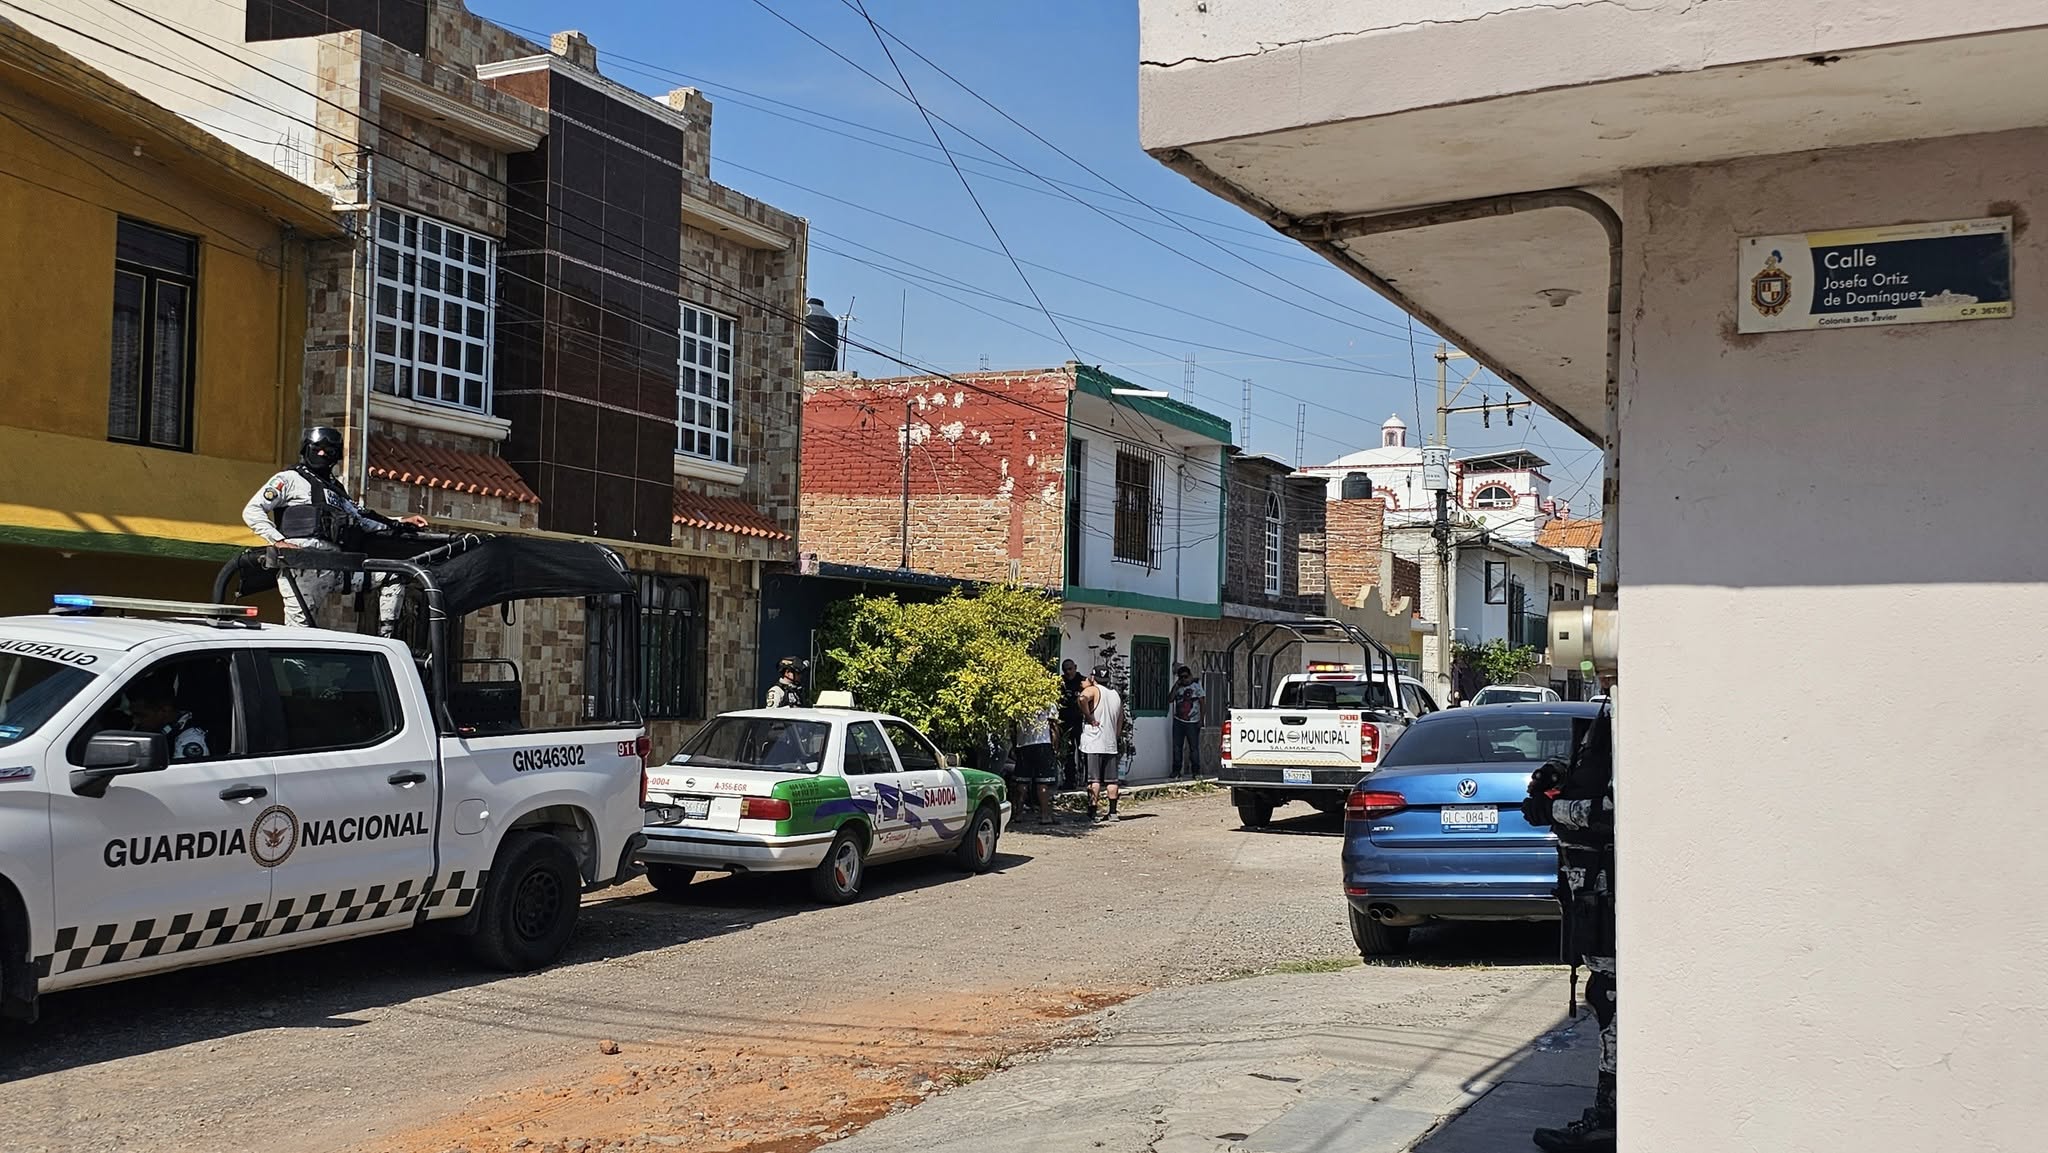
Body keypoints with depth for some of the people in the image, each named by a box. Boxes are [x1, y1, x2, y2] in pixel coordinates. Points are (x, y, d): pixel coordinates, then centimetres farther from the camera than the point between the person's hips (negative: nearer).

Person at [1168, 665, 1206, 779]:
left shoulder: (1196, 686, 1)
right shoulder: (1178, 688, 11)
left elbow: (1202, 703, -1)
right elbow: (1170, 699, 1)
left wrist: (1201, 720, -8)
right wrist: (1175, 686, -5)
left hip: (1192, 722, -4)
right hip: (1178, 722, 4)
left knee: (1194, 747, -4)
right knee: (1177, 747, 2)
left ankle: (1196, 771, 1)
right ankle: (1176, 770, 8)